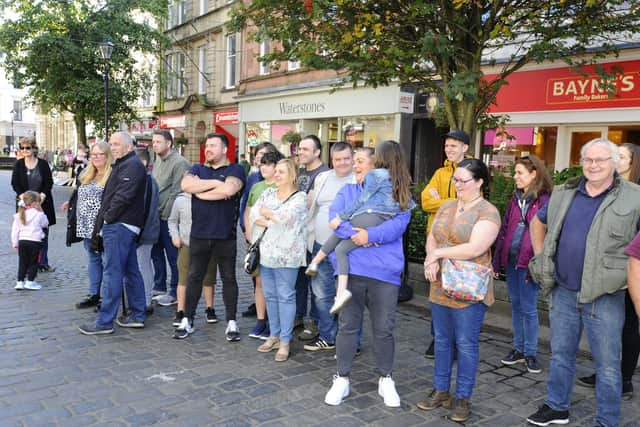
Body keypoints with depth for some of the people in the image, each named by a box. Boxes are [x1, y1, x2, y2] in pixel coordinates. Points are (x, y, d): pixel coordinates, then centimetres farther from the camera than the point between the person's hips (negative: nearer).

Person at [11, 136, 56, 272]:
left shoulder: (43, 164, 1)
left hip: (42, 203, 0)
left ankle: (43, 263, 14)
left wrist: (42, 195, -14)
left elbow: (49, 182, 1)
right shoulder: (18, 164, 3)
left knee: (43, 234, 5)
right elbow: (15, 184, 1)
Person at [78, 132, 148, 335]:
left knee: (112, 273, -7)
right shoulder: (122, 165, 22)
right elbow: (111, 194, 23)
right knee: (131, 271, 12)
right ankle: (137, 315, 19)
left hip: (120, 225, -11)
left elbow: (123, 196, -20)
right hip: (125, 225, 11)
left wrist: (108, 217, -12)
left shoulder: (132, 165, -11)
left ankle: (104, 321, -3)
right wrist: (104, 219, 13)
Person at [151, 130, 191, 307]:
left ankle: (175, 292, 12)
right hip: (156, 216, 9)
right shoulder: (158, 160, 14)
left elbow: (176, 192, -18)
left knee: (173, 256, 1)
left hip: (169, 218, -9)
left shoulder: (179, 163, -14)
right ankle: (159, 287, 30)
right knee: (156, 253, 16)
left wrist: (166, 214, -18)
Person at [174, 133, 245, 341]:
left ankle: (231, 322, 15)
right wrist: (215, 183, -12)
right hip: (198, 234, 3)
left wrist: (201, 192, -8)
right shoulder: (197, 169, 13)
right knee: (194, 277, 9)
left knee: (228, 278, 6)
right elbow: (186, 185, -8)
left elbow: (229, 189, -20)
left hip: (225, 236, -3)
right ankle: (187, 320, 19)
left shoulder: (235, 169, 0)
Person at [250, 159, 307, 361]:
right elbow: (253, 215, 2)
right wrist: (270, 223, -12)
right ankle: (274, 335, 24)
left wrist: (266, 212, -3)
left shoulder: (299, 197, -4)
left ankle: (285, 341, 6)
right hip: (267, 252, 6)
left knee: (285, 296, -1)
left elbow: (285, 216, -19)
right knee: (270, 295, 12)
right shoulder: (268, 193, 13)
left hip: (286, 254, -6)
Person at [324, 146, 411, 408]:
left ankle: (386, 379, 26)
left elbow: (400, 222, -11)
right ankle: (342, 379, 22)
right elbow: (334, 217, -2)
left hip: (384, 271, -2)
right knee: (348, 325, 8)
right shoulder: (347, 191, 13)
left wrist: (370, 235, -23)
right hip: (351, 268, 2)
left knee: (383, 329, 7)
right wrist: (354, 234, -21)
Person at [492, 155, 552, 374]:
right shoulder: (515, 198, 11)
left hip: (528, 263, -6)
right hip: (511, 260, 6)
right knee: (516, 306, 14)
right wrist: (497, 261, 9)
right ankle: (518, 349, 26)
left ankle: (531, 353, 16)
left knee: (528, 308, 2)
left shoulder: (544, 201, -9)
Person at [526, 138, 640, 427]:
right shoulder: (563, 193, 6)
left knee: (607, 364, 8)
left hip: (604, 296, -4)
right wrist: (543, 258, 17)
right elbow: (540, 222, 21)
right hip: (563, 291, 4)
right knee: (560, 354, 17)